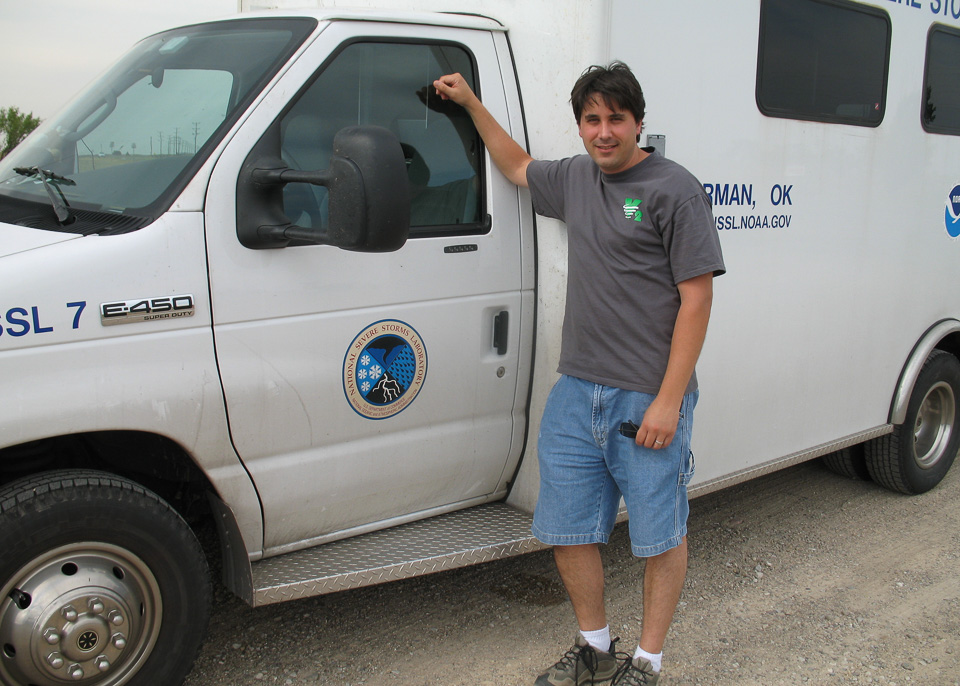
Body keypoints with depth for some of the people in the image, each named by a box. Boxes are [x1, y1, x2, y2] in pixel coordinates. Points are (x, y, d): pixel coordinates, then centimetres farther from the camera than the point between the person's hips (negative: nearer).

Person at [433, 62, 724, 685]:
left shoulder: (674, 189, -7)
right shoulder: (576, 178, 13)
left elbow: (697, 298, -11)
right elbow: (518, 166, 35)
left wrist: (669, 400, -15)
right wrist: (470, 102, 30)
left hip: (649, 400, -6)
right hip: (576, 393, 7)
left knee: (660, 536, 6)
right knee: (568, 531, 11)